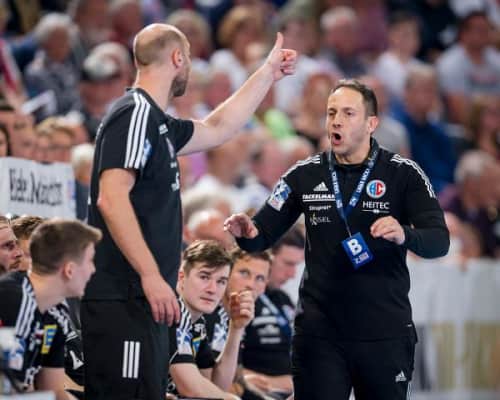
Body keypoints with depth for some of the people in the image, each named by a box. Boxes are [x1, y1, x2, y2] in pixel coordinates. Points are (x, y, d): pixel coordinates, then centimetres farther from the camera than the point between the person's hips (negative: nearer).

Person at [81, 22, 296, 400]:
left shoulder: (156, 122, 19)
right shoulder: (134, 114, -10)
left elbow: (218, 128, 36)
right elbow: (110, 198, -20)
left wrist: (268, 72, 42)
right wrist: (151, 276, -24)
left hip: (144, 300, 10)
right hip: (123, 302, -10)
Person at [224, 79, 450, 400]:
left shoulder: (403, 174, -2)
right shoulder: (304, 175, 5)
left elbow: (439, 241, -9)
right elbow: (264, 234, 6)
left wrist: (405, 235, -31)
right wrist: (248, 233, -18)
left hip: (384, 333, -1)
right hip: (319, 333, 1)